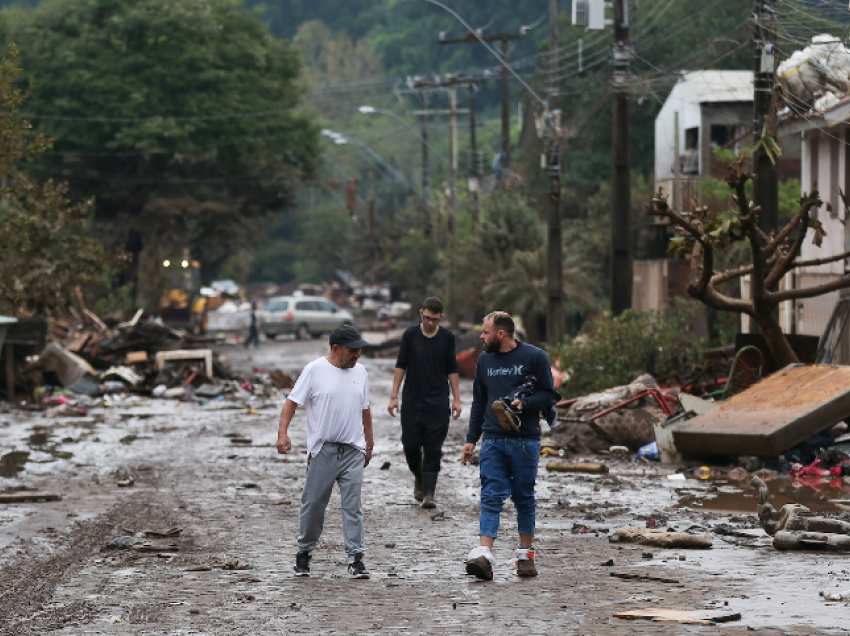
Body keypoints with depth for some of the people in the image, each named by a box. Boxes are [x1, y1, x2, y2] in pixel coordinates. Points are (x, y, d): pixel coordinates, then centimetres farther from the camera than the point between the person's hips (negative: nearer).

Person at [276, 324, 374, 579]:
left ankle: (356, 558, -3)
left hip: (353, 451, 3)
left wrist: (369, 443, 22)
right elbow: (292, 402, -4)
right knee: (313, 503, 3)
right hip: (322, 450, -3)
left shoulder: (360, 372, 10)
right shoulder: (315, 370, -4)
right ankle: (304, 552, 20)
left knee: (353, 505, -3)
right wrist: (283, 432, -17)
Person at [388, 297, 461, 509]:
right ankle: (419, 478, 30)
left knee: (433, 449, -4)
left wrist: (456, 399, 3)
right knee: (410, 445, 2)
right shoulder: (410, 335, 0)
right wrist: (394, 396, -1)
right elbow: (401, 366, 4)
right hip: (412, 402, 0)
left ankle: (429, 494, -3)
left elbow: (452, 370, 8)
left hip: (438, 402, 0)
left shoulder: (447, 337, 2)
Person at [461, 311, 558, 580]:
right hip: (492, 440, 3)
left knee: (524, 497, 5)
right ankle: (484, 555, -18)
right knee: (491, 497, -8)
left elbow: (548, 395, 0)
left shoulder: (534, 357, -1)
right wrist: (471, 439, 15)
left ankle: (526, 553, 19)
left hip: (525, 440, -3)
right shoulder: (485, 359, 14)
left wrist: (524, 403, -18)